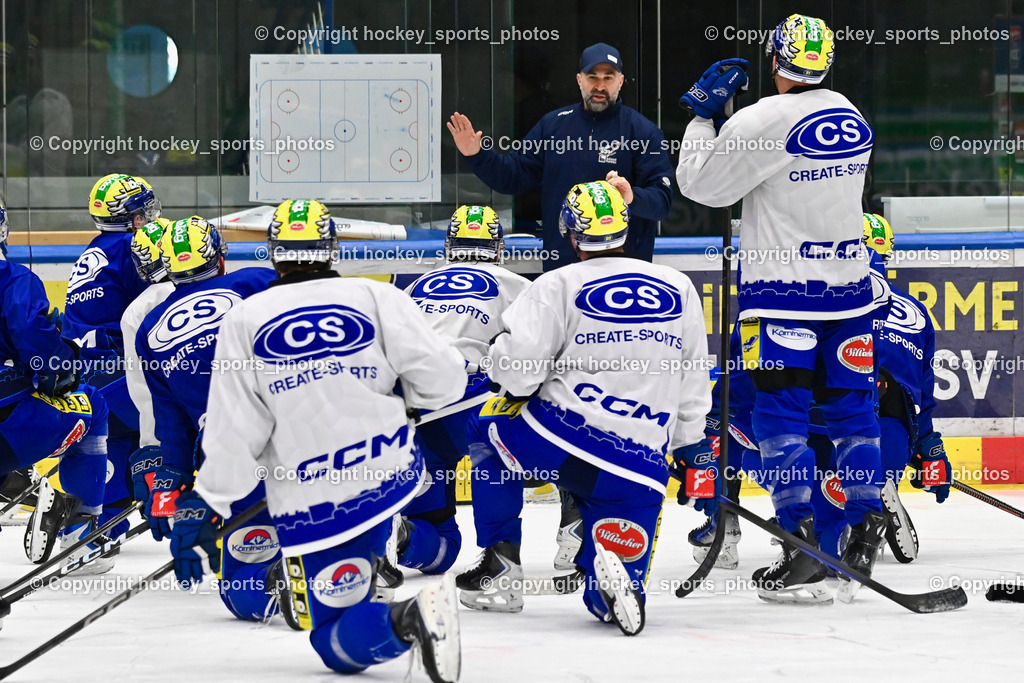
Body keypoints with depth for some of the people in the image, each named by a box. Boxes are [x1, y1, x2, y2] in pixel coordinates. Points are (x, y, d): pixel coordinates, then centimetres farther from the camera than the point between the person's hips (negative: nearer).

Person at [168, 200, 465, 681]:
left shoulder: (244, 320, -2)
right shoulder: (377, 298, -1)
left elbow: (234, 435, -6)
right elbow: (443, 379, -6)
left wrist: (202, 510, 3)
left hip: (313, 510, -3)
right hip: (394, 476, 3)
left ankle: (404, 620, -29)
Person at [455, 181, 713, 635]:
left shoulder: (560, 286, 0)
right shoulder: (679, 289, 13)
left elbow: (516, 365, -10)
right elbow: (693, 389, 18)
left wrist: (519, 389, 13)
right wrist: (697, 457, 27)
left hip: (562, 441, -3)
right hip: (640, 471, 3)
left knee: (490, 429, 31)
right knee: (606, 602, 9)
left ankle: (499, 565, 21)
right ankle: (617, 576, -28)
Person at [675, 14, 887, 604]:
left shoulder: (761, 122, -14)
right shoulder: (853, 119, 6)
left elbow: (701, 183, -6)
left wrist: (705, 113, 6)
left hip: (783, 293, -6)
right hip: (850, 288, 6)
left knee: (782, 415, -1)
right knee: (853, 408, 10)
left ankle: (804, 551, -6)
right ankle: (865, 541, 10)